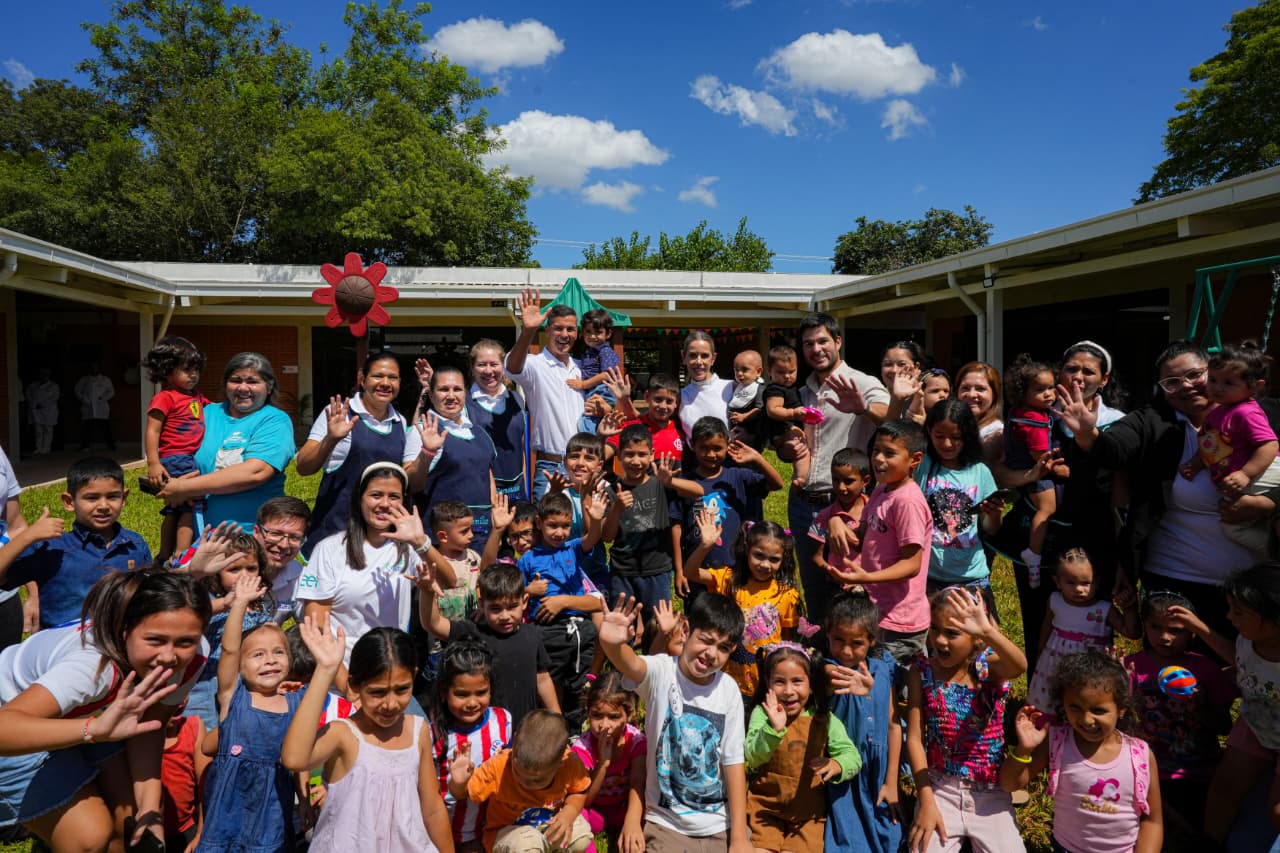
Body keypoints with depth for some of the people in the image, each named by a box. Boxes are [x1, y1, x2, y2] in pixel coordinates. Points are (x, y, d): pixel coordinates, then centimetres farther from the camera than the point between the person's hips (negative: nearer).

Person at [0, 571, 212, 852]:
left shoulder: (193, 654, -24)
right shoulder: (94, 663, -42)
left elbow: (146, 728, -13)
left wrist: (149, 808, -21)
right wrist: (95, 729, -63)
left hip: (84, 714, 5)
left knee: (134, 814, -1)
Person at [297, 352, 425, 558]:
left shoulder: (402, 425, 9)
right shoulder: (338, 413, -3)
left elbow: (412, 479, 9)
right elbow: (304, 468, -6)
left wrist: (426, 453, -7)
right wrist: (331, 439, -21)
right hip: (336, 524, -3)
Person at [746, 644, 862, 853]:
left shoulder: (824, 719, -4)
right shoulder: (762, 713, -9)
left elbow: (853, 756, -6)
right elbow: (752, 758, -19)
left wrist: (837, 765, -29)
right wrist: (774, 728, -36)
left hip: (808, 809, 1)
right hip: (766, 804, -1)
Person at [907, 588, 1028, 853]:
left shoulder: (990, 667, -13)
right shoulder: (923, 670, -9)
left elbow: (1020, 666, -38)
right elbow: (915, 738, -8)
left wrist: (988, 631, -57)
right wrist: (926, 802, -12)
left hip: (990, 793, 0)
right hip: (939, 789, 0)